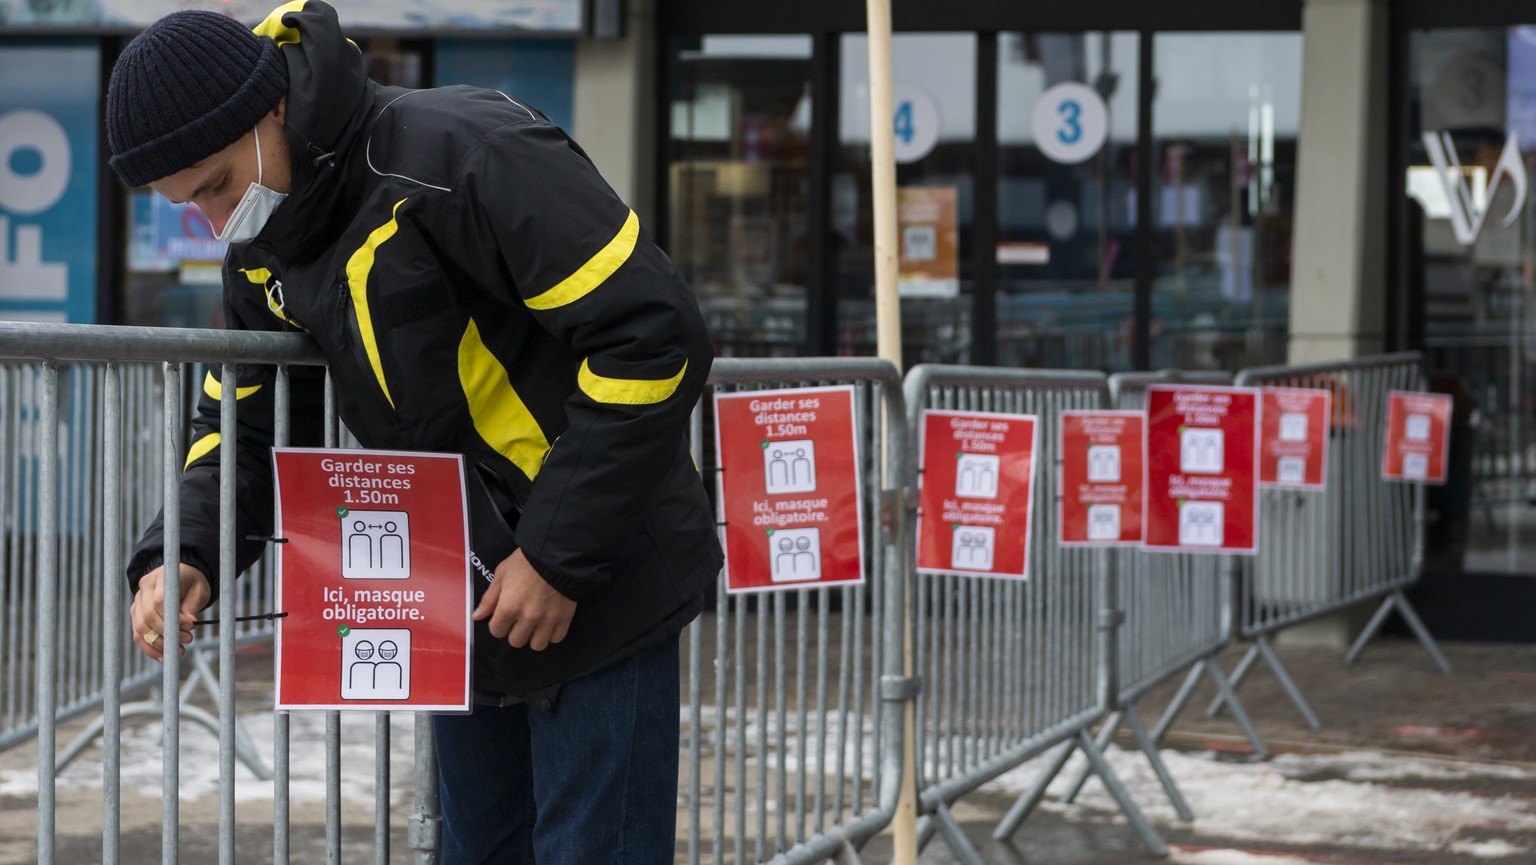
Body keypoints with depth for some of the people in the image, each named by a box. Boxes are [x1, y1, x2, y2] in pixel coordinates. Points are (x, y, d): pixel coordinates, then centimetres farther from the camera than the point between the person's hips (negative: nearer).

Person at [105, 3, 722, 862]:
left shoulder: (462, 153, -23)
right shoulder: (264, 253, 4)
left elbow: (655, 334, -27)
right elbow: (244, 425, 15)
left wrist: (560, 557, -23)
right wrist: (181, 556, -7)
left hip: (597, 589, -8)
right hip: (464, 610, 8)